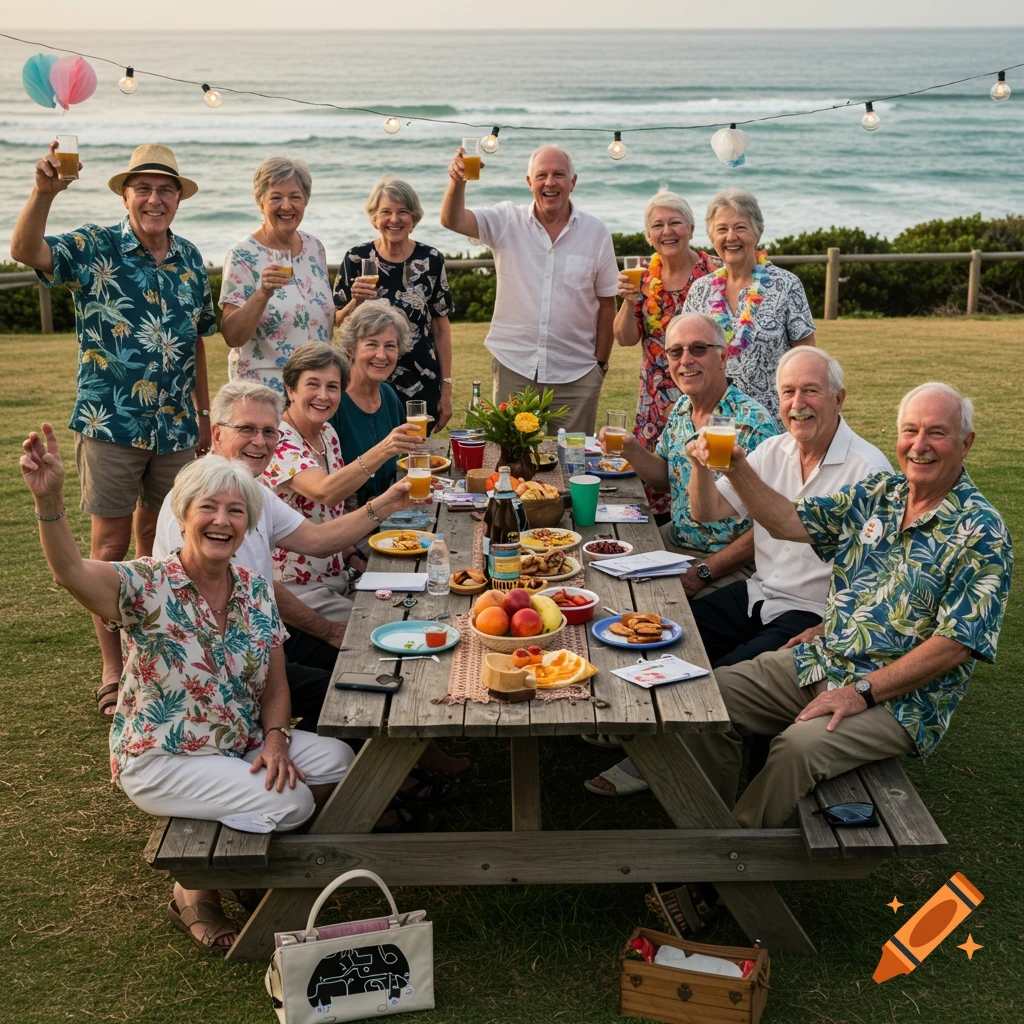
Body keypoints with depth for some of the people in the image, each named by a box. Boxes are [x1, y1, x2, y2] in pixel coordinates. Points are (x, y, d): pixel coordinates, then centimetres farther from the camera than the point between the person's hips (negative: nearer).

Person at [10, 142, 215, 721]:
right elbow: (26, 252, -25)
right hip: (110, 425, -4)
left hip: (176, 426, 4)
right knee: (111, 544, 2)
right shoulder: (94, 250, -7)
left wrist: (204, 412, 15)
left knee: (158, 538, 14)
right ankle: (113, 674, 10)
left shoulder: (190, 259, 7)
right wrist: (45, 192, -42)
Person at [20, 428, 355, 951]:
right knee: (289, 803, -22)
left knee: (340, 761, -12)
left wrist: (276, 739, -14)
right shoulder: (149, 587, -18)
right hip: (161, 760, -6)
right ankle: (196, 890, 4)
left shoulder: (256, 591, 0)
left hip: (243, 744, 6)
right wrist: (48, 498, -57)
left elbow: (275, 688, 6)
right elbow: (71, 572, -39)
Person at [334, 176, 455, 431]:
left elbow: (441, 327, 3)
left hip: (421, 386, 1)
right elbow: (338, 324, 4)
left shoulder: (431, 260, -1)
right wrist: (356, 301, -16)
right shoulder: (357, 259, -2)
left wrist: (446, 389, 2)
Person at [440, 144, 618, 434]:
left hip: (576, 376, 0)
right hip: (513, 367, 0)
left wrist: (601, 363, 3)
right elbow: (452, 220, -15)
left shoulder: (597, 233, 0)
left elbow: (607, 304, 4)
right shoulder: (507, 222, 0)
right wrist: (458, 181, -34)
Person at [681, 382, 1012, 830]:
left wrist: (863, 691, -21)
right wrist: (735, 465, -11)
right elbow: (787, 523, 5)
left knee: (800, 745, -32)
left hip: (899, 697, -6)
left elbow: (955, 644, -17)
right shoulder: (875, 493, 8)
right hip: (819, 662, 7)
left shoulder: (982, 534, -12)